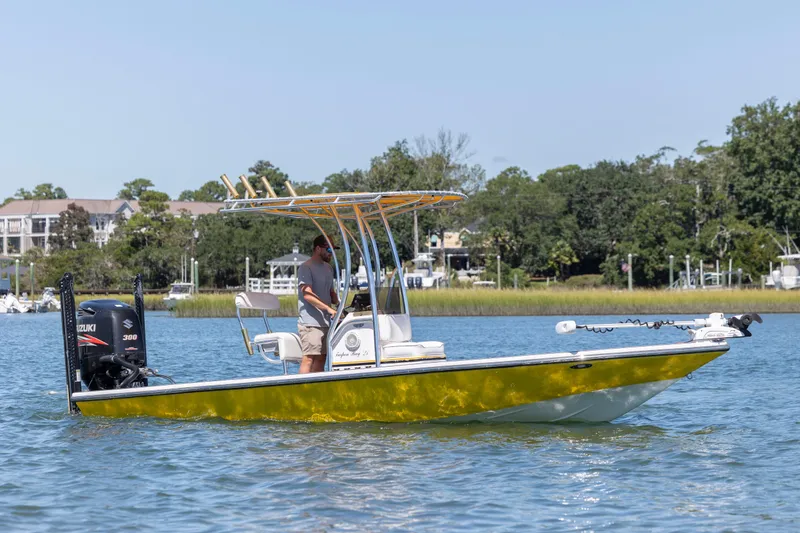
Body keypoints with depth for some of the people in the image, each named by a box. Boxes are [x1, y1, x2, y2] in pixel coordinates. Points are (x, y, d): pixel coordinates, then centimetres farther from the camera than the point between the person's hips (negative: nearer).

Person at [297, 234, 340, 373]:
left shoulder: (328, 268, 20)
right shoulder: (306, 268, -8)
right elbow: (307, 294, -19)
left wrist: (339, 303, 4)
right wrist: (329, 309, -26)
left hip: (325, 322, 8)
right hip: (310, 322, -8)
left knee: (321, 358, 7)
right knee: (309, 358, -14)